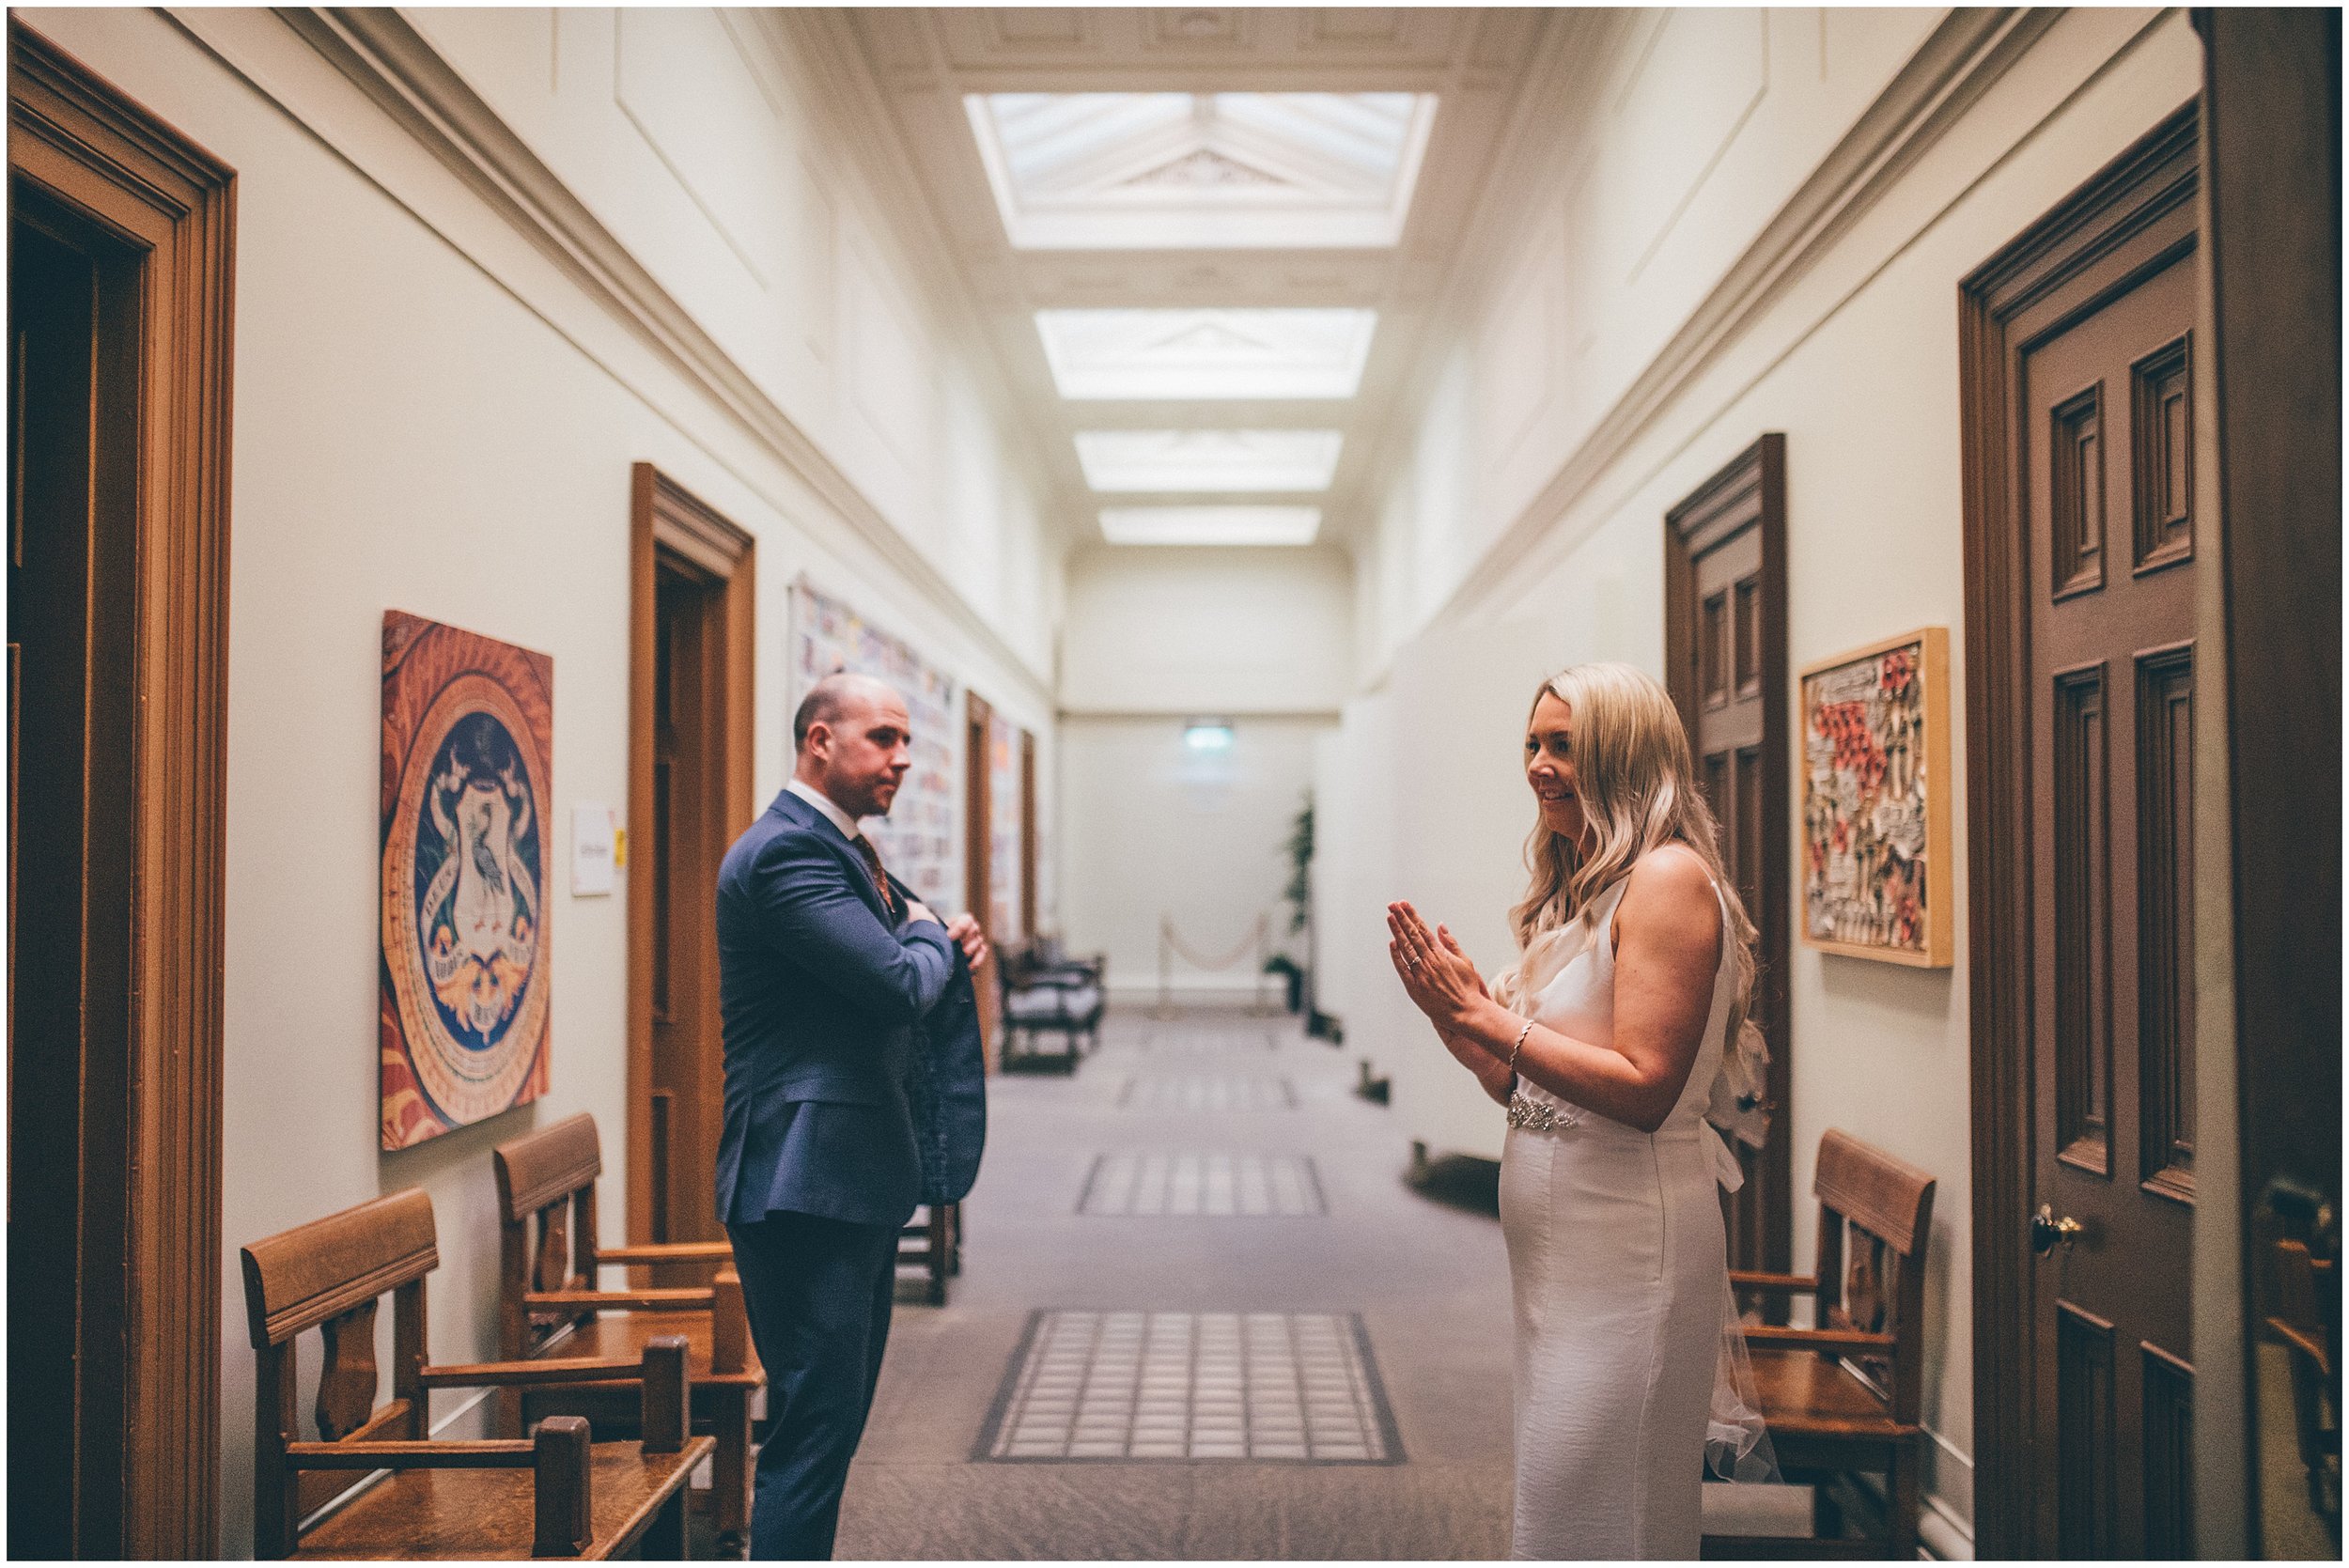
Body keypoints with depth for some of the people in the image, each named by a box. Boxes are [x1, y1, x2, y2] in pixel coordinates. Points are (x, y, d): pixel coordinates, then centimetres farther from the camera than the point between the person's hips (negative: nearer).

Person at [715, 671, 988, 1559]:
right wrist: (931, 935, -3)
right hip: (807, 1186, -11)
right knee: (814, 1427, -6)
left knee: (830, 1422, 19)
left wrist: (945, 946, 4)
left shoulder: (841, 850, 17)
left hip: (856, 1183, 11)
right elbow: (899, 984, -24)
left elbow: (899, 979, 25)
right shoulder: (788, 851, -17)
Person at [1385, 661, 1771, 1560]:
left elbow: (1643, 1088, -21)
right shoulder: (1576, 889, 14)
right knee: (1549, 1489, 17)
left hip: (1627, 1244, -9)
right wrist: (1447, 1011, -2)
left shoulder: (1669, 878, -13)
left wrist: (1488, 1017, -18)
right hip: (1555, 1242, 9)